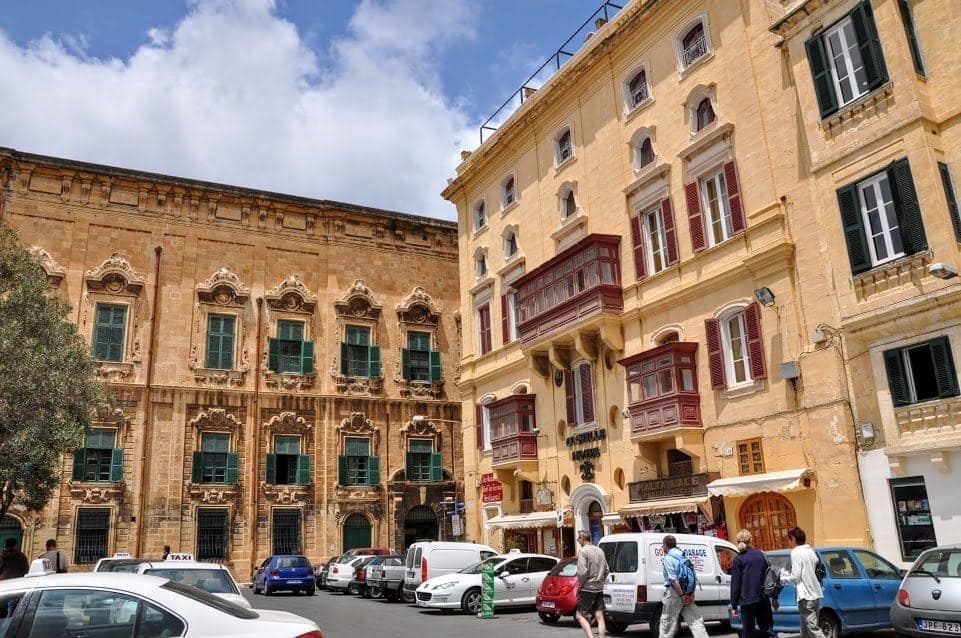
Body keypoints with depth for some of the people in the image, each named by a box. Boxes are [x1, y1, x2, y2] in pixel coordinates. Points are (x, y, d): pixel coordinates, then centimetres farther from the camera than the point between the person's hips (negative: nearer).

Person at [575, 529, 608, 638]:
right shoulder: (600, 551, 12)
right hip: (599, 588, 7)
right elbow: (606, 570, 16)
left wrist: (579, 585, -6)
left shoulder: (583, 551, -12)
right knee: (599, 616, 7)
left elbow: (582, 572, -20)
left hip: (588, 588, -7)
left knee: (580, 615, 0)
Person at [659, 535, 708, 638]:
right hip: (688, 593, 7)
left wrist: (681, 594, -17)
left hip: (674, 592, -7)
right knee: (695, 620, 8)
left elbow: (673, 579, -19)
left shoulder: (668, 558, -11)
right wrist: (691, 593, 10)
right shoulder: (683, 556, 13)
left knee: (667, 622, 3)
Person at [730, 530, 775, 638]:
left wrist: (734, 605, -2)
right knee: (767, 628, 14)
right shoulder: (760, 554, 6)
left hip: (747, 600, -4)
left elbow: (735, 584, -7)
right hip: (763, 598, 4)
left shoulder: (739, 559, -7)